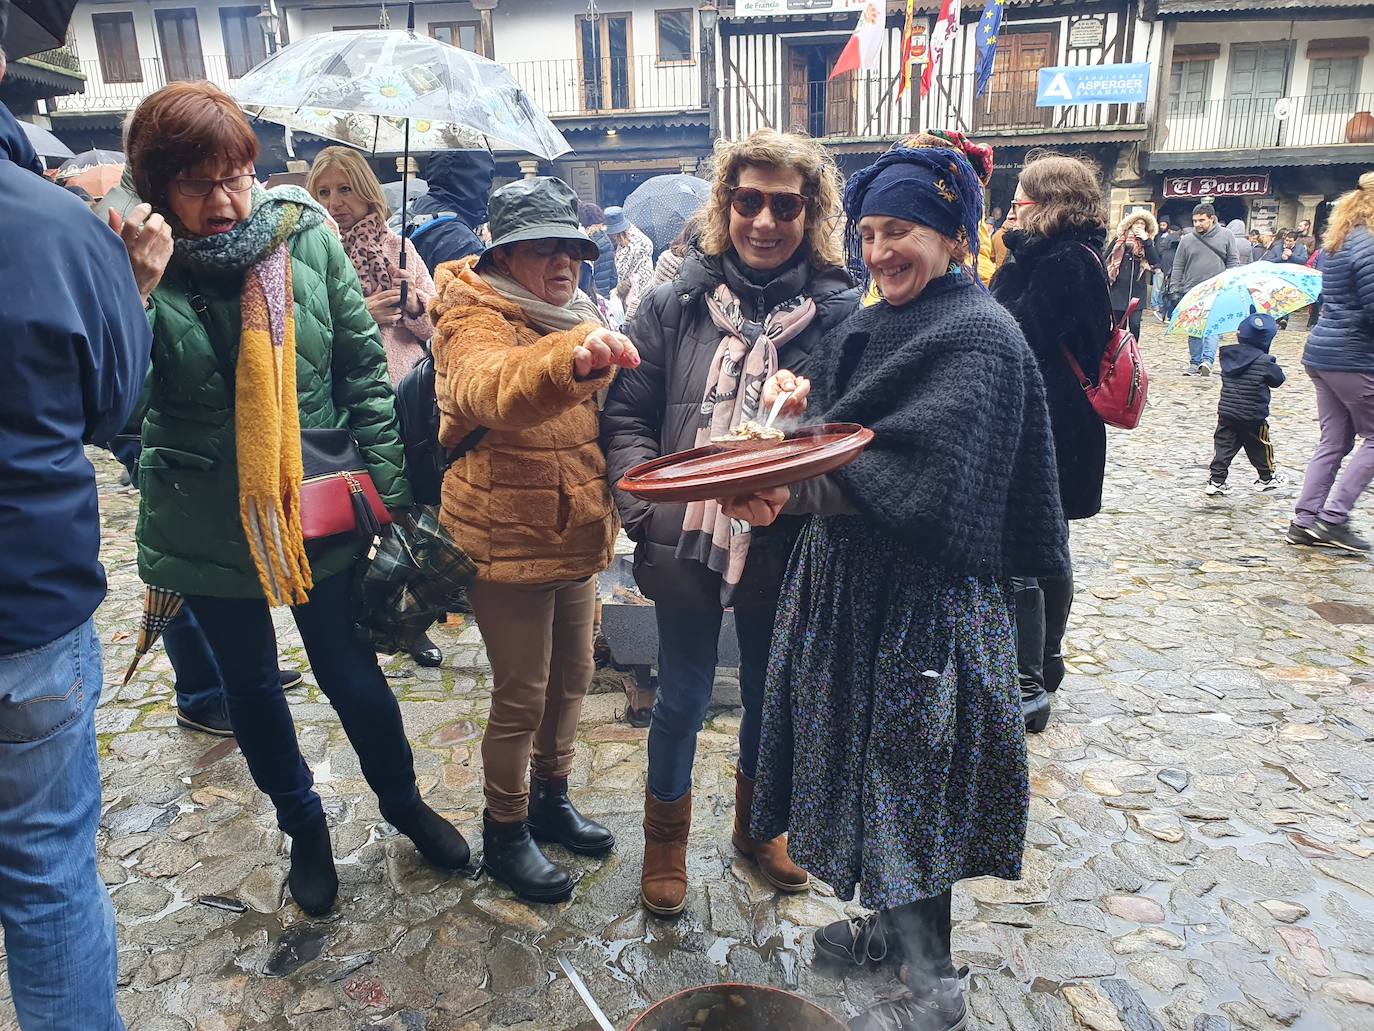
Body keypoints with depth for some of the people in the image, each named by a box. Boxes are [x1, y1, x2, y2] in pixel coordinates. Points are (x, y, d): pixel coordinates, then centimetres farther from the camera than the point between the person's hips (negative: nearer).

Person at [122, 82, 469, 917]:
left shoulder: (306, 236, -8)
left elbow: (364, 368, -3)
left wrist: (391, 491, -4)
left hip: (319, 506, -1)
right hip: (207, 526, 1)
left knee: (352, 675, 11)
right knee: (251, 687, 17)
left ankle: (403, 801, 39)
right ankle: (304, 825, 42)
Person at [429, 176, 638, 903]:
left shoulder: (579, 319, 8)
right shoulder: (476, 322, -16)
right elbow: (490, 390, -42)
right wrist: (568, 362, -60)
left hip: (576, 537, 8)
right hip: (506, 541, -7)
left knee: (571, 677, 18)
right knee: (521, 697, 3)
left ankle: (551, 798, 40)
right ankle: (504, 832, 26)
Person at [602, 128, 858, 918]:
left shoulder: (841, 313, -6)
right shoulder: (678, 304, -3)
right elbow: (627, 416, -1)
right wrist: (648, 507, -13)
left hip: (783, 548, 1)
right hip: (685, 542, 0)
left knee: (769, 694, 20)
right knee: (683, 699, 14)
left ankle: (759, 824, 46)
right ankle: (666, 838, 39)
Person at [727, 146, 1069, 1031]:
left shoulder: (976, 334, -16)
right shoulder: (880, 325, 11)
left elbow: (917, 473, -27)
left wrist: (795, 490, -33)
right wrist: (812, 405, -6)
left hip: (923, 595, -8)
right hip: (853, 581, 9)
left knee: (908, 772, 3)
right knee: (870, 757, 19)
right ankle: (895, 923, 41)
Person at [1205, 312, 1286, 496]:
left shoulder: (1227, 355, 0)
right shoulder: (1265, 362, -14)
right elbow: (1278, 380, 0)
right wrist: (1273, 364, 16)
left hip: (1226, 412, 4)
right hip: (1253, 417, -4)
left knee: (1224, 446, 6)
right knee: (1260, 447, 14)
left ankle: (1215, 480, -1)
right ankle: (1266, 478, 29)